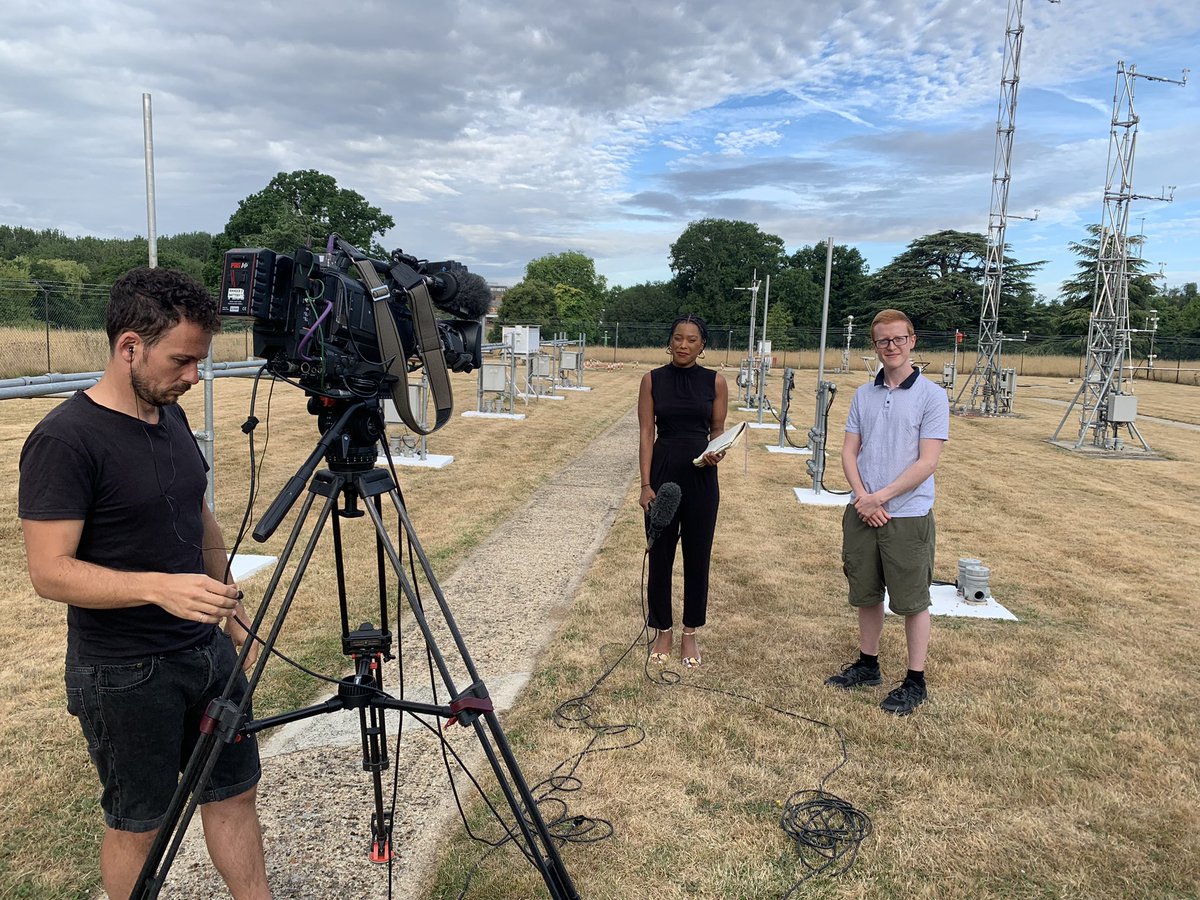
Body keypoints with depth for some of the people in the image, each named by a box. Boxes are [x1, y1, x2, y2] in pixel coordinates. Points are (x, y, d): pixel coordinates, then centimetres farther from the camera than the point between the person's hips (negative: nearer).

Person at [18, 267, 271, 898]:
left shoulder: (171, 418, 5)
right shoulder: (65, 439, -18)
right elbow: (50, 572, -22)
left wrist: (229, 605, 13)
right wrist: (159, 588, -35)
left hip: (209, 651, 7)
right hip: (124, 674, -7)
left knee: (234, 794, 16)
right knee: (137, 822, 13)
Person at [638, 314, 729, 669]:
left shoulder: (715, 381, 1)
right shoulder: (653, 379, -1)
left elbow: (718, 430, 6)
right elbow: (646, 433, -3)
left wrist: (717, 453, -17)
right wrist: (646, 485, -10)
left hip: (701, 477, 1)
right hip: (663, 474, 0)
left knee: (697, 556, 9)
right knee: (660, 554, 7)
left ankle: (690, 634, 25)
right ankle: (663, 631, 24)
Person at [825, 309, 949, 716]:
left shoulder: (931, 395, -8)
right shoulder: (863, 395, 7)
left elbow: (927, 462, -13)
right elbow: (849, 451, 5)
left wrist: (880, 497, -16)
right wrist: (862, 497, -10)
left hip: (908, 515, -5)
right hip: (862, 512, 5)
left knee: (912, 600, 7)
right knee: (866, 594, 16)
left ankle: (916, 681, 20)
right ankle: (867, 664, 33)